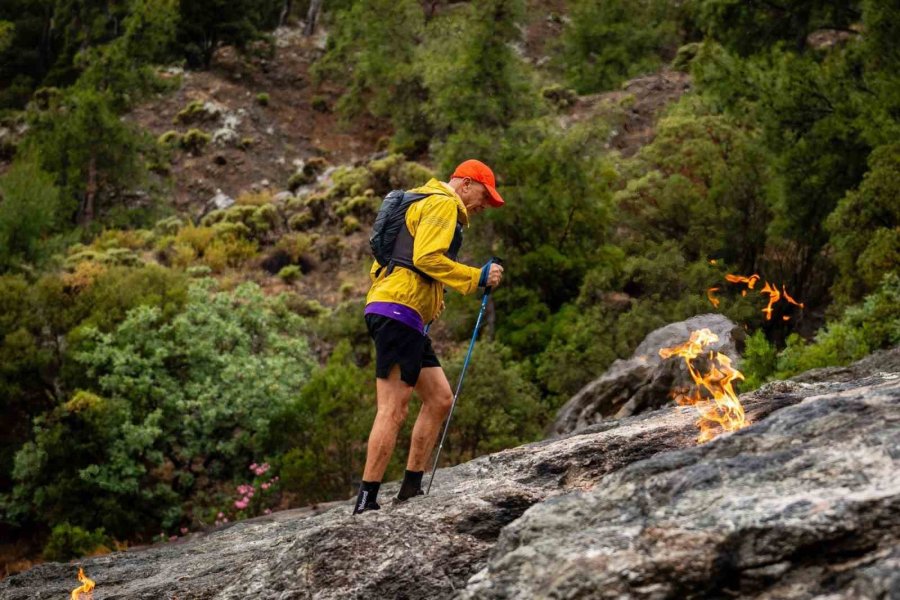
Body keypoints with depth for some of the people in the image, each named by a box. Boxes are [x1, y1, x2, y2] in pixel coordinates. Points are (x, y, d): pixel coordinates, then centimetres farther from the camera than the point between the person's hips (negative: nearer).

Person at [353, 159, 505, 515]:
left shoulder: (422, 204, 29)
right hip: (399, 312, -11)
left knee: (440, 399, 11)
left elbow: (382, 262, 25)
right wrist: (477, 277, -13)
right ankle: (366, 502, -13)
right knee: (393, 410, -12)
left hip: (405, 321, 11)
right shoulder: (442, 203, -3)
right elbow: (427, 257, -18)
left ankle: (411, 490, 13)